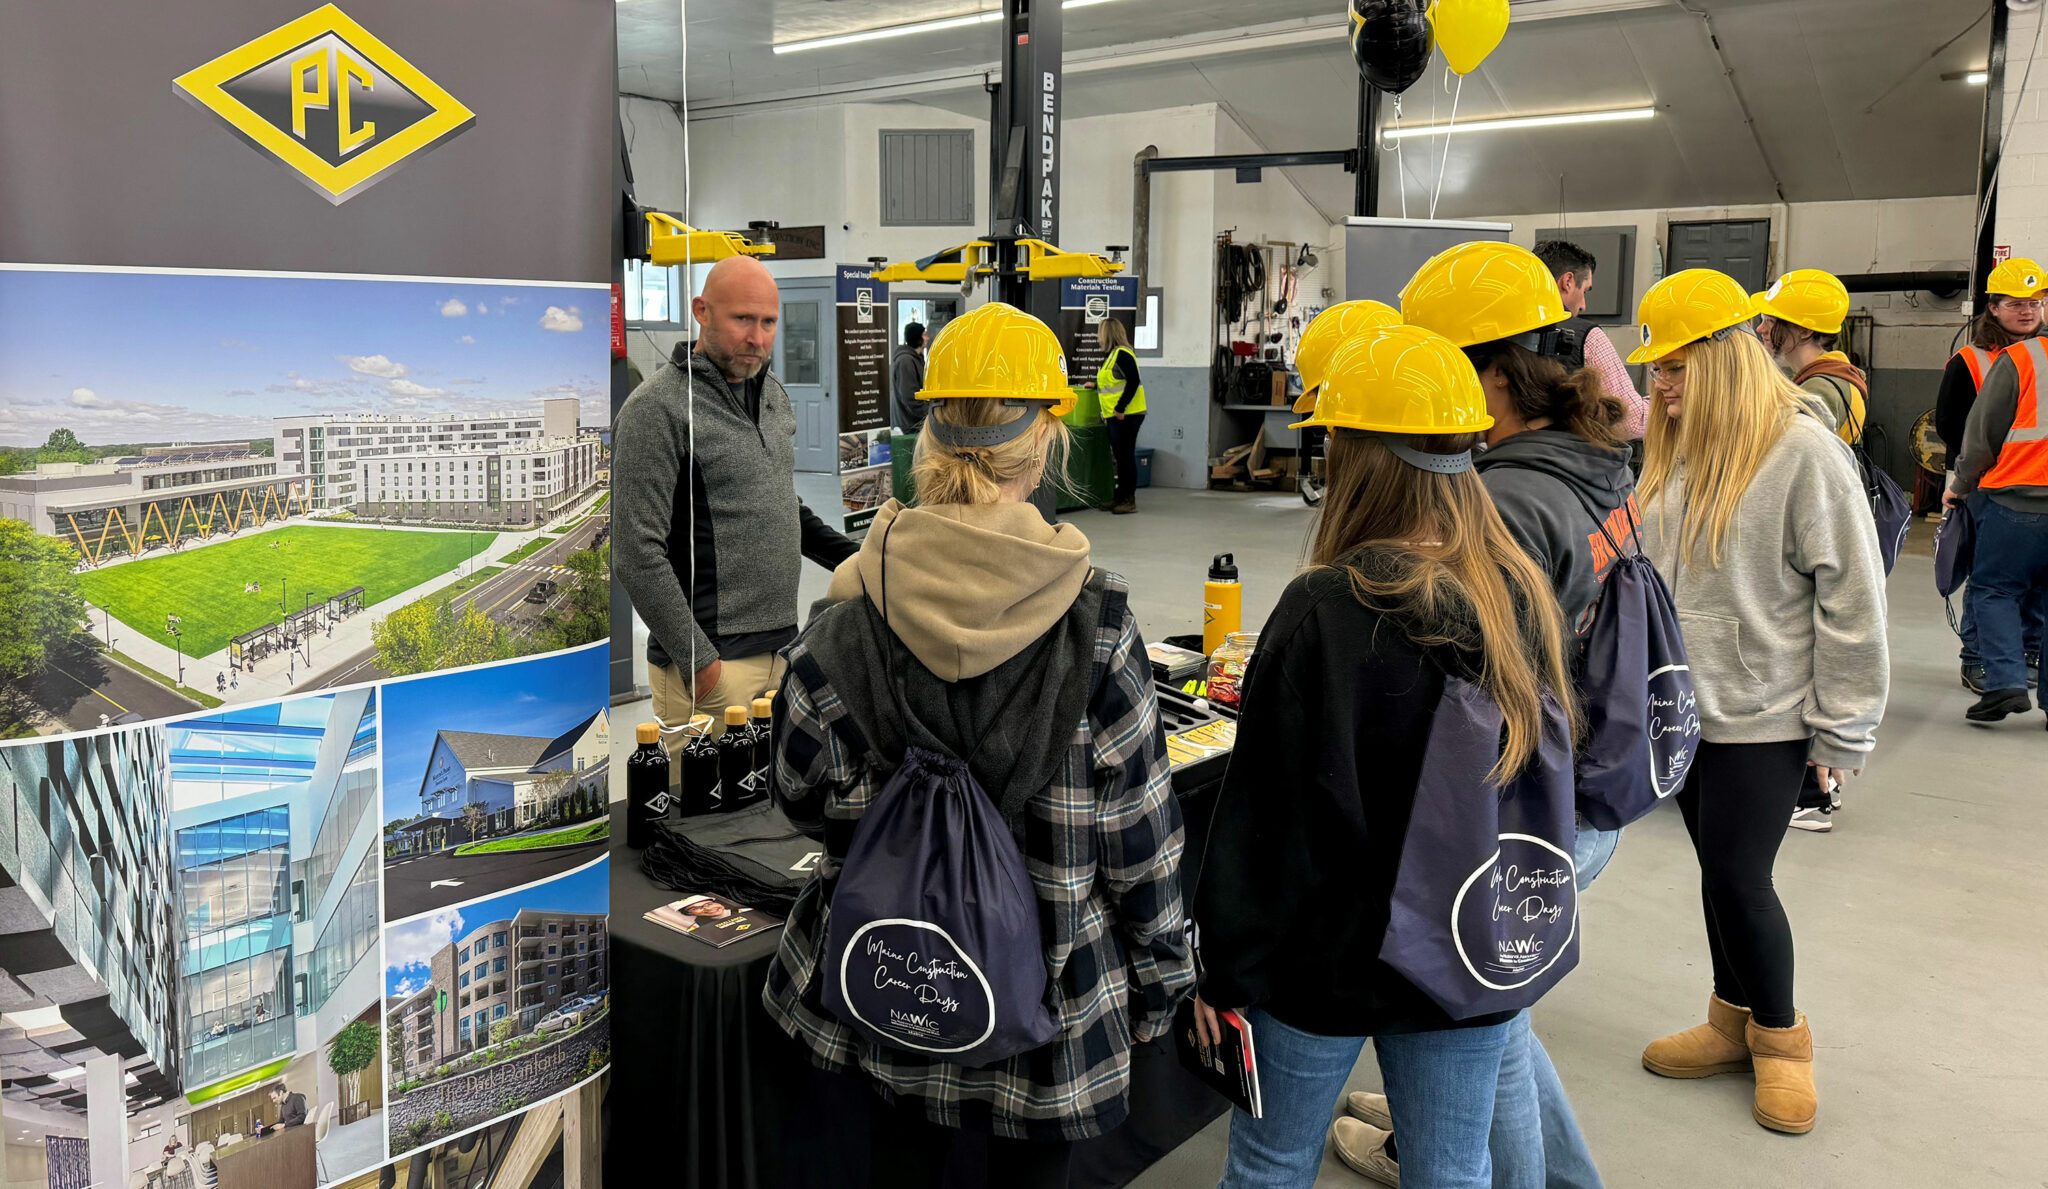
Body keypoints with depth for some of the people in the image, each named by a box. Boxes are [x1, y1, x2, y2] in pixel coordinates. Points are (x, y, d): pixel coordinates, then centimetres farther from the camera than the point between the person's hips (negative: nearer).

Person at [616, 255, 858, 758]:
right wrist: (697, 660, -17)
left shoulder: (773, 393, 13)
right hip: (710, 665, -7)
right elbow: (637, 553, -16)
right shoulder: (657, 407, -12)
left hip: (781, 647, 7)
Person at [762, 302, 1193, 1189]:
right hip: (1054, 985, -2)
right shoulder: (1096, 625, -18)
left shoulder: (845, 622, -14)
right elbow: (1140, 833, -10)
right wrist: (1157, 978, 4)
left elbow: (804, 797, -3)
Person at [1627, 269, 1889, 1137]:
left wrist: (1841, 730, -10)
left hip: (1763, 717, -6)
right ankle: (1734, 1023, 30)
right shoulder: (1674, 451, 7)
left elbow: (1853, 598, -13)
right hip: (1683, 705, 6)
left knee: (1739, 877, -1)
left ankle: (1780, 1034, 22)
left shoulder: (1804, 450, -14)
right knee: (1718, 871, 14)